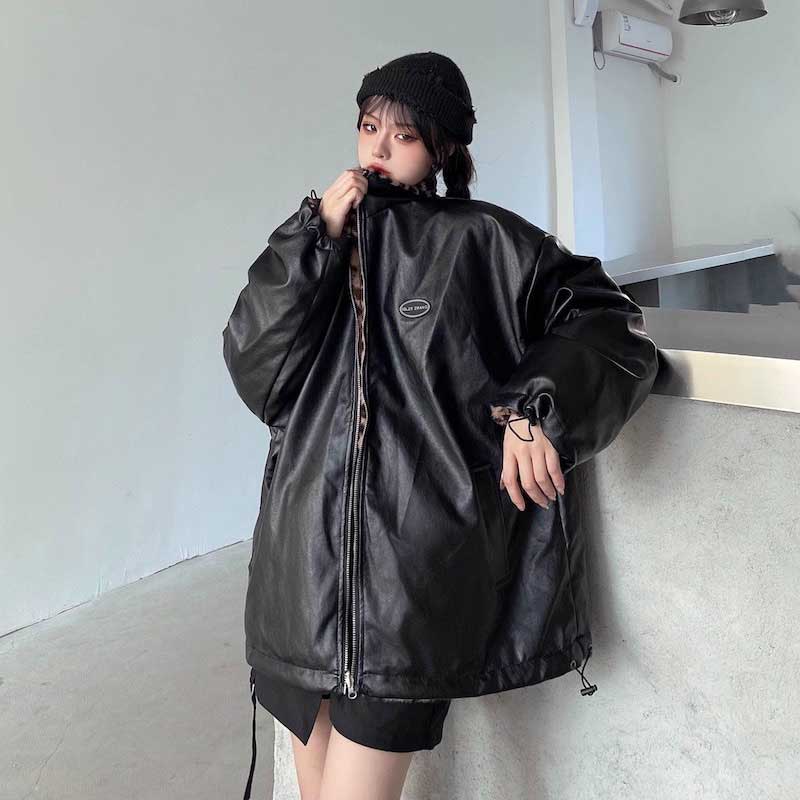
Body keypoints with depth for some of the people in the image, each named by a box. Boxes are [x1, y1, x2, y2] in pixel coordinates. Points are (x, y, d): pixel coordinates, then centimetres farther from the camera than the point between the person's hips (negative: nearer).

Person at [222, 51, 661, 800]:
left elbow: (611, 323, 1)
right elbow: (254, 371, -1)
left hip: (416, 565, -4)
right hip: (304, 559, 4)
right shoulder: (316, 242, 11)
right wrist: (316, 240, -8)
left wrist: (538, 408, -15)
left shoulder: (484, 241, 0)